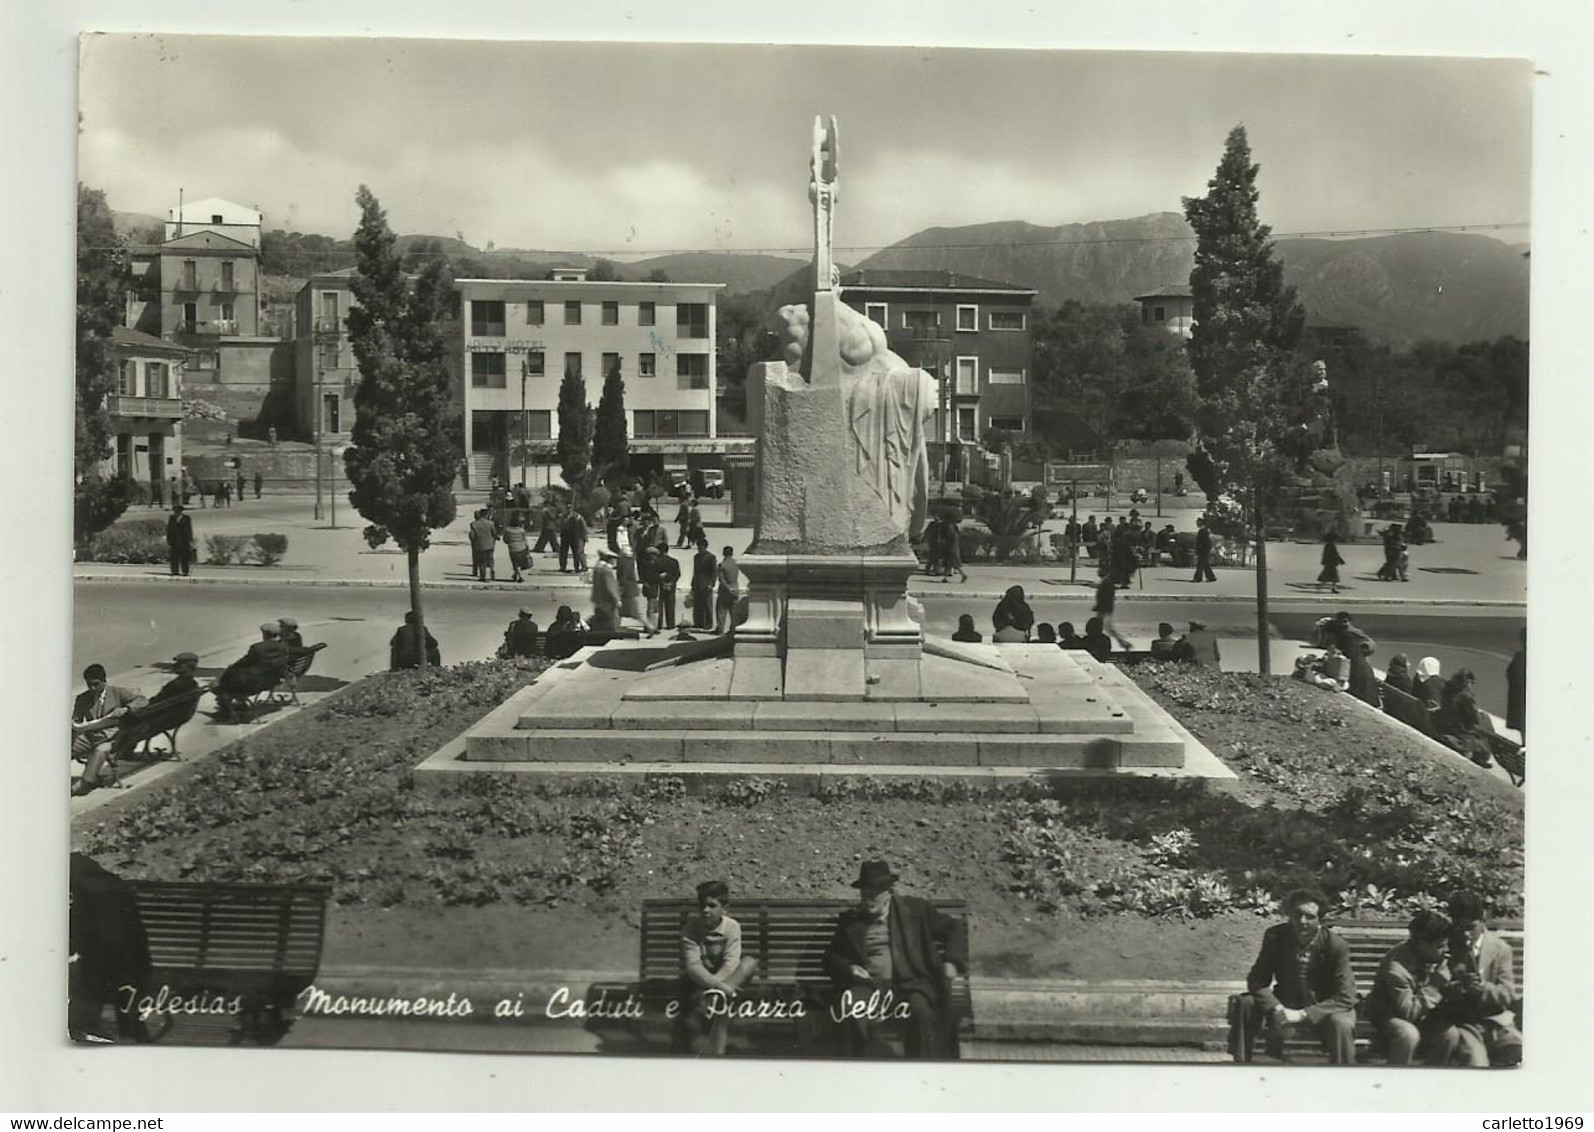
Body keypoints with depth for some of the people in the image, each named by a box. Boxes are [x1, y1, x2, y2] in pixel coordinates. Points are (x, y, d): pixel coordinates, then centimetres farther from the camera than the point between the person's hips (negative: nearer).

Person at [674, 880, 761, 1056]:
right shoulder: (690, 929, -12)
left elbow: (730, 965, -20)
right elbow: (692, 966, -23)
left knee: (749, 963, -26)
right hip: (696, 980, -2)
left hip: (724, 977, 2)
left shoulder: (732, 927, -10)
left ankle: (716, 997, -42)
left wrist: (712, 988, -34)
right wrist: (720, 986, -37)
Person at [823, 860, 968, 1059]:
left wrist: (952, 962, 0)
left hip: (908, 982, -1)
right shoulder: (851, 919, 17)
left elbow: (956, 928, 15)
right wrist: (849, 968, 1)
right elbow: (831, 956, 23)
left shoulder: (915, 908, 12)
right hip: (869, 983, 1)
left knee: (920, 1012, -34)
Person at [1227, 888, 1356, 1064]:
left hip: (1323, 1009, -3)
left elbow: (1345, 999, -20)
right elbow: (1256, 980, -7)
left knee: (1341, 1024, -37)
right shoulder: (1275, 936, -11)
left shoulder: (1335, 946, -19)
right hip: (1285, 1004, 3)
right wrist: (1276, 1008, -27)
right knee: (1243, 1004, -20)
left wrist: (1303, 1014, -30)